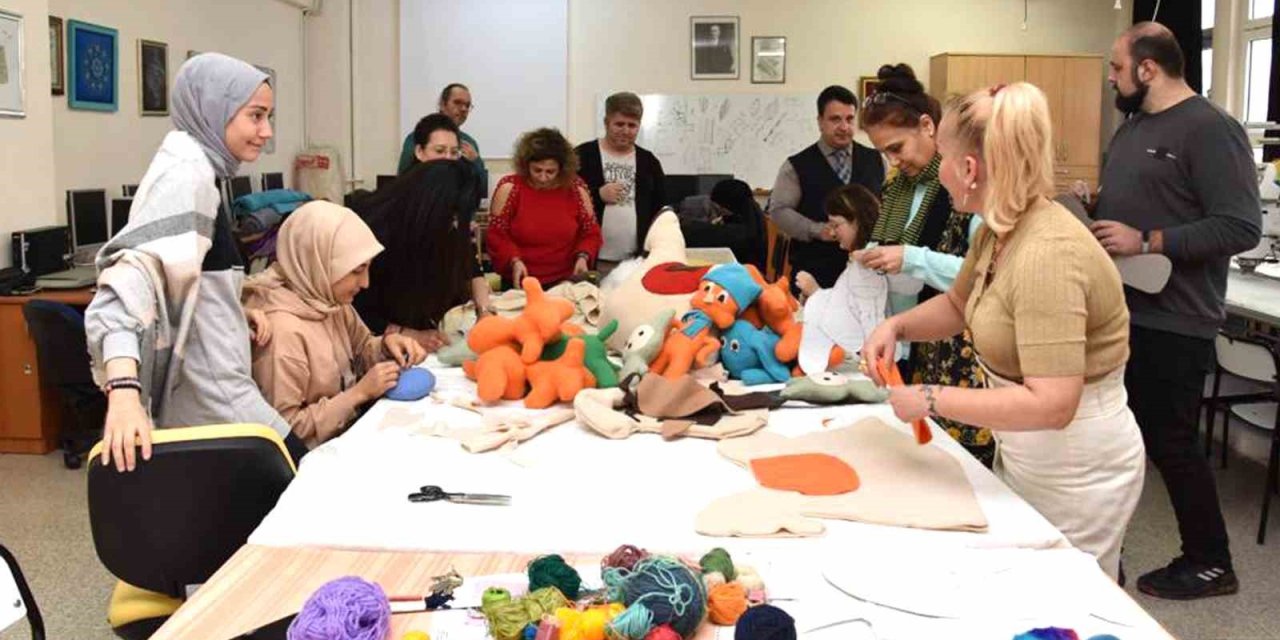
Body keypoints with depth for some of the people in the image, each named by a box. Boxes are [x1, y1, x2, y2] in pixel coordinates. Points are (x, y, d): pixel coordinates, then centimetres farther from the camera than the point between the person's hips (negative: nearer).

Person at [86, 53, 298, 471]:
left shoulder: (194, 169, 13)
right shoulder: (186, 173, -17)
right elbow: (133, 273, -31)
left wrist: (234, 311, 7)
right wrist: (123, 390, -43)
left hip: (208, 383, 10)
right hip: (209, 399, -10)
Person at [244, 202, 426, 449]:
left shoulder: (330, 300, -3)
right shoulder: (283, 330, -26)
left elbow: (361, 351, 15)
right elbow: (283, 430, -23)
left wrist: (387, 343, -7)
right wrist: (359, 393, -22)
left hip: (350, 429, 7)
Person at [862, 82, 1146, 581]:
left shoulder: (1046, 254, -30)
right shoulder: (997, 229, -2)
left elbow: (1050, 405, -35)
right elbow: (957, 304, 16)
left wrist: (931, 400, -27)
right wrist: (895, 326, -3)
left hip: (1076, 469, -9)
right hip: (1022, 453, 9)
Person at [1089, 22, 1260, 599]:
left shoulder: (1210, 129, -14)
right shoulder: (1131, 128, 14)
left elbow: (1241, 226, -22)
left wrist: (1147, 243, -23)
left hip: (1171, 323, -9)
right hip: (1117, 313, 9)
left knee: (1169, 444, 2)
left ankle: (1210, 563, 21)